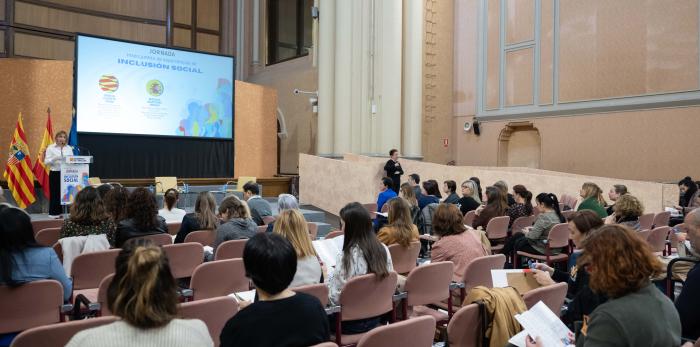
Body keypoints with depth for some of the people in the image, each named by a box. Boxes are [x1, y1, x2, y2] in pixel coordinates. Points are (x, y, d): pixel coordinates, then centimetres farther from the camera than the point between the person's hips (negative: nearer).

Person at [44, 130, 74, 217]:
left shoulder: (69, 148, 11)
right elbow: (46, 161, -6)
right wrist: (54, 158, -22)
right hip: (55, 173, -3)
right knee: (55, 193, -2)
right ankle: (54, 213, 6)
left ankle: (61, 212, 11)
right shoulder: (50, 147, 0)